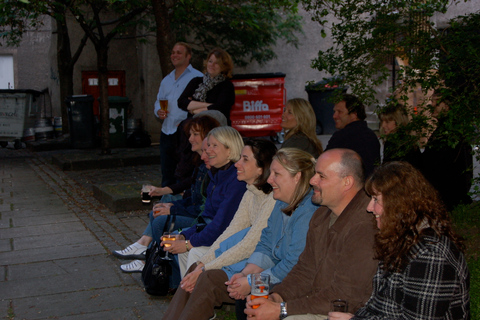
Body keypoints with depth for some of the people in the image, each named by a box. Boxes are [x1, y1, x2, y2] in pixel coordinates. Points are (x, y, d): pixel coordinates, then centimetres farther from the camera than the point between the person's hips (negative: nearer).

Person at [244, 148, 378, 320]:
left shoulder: (365, 225, -24)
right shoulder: (322, 215, 8)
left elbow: (345, 297, -24)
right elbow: (305, 270, 11)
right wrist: (275, 297, -7)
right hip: (318, 303, 8)